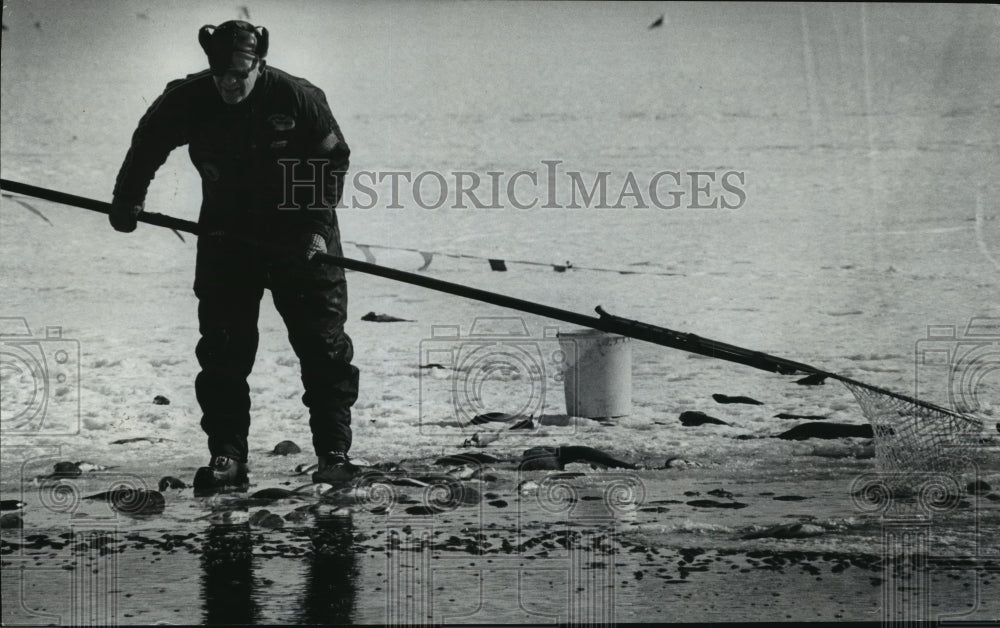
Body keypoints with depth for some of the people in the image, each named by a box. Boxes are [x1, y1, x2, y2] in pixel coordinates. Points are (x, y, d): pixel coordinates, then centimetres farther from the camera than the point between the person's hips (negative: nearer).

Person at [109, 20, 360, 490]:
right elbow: (146, 147, 9)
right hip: (225, 237, 2)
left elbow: (334, 161, -5)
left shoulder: (299, 98, -15)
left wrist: (317, 225, -11)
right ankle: (226, 457, 6)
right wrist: (127, 201, 4)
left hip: (299, 240, -2)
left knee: (323, 347, -1)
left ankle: (334, 453, 7)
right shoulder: (185, 101, -10)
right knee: (223, 351, -1)